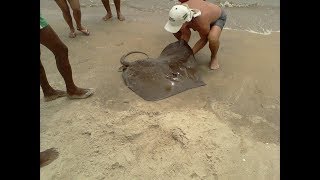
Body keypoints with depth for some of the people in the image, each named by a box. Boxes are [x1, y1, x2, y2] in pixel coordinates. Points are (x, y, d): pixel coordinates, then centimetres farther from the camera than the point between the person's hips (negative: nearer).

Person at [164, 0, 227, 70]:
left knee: (213, 38, -38)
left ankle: (214, 57, -5)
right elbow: (186, 35, -19)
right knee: (175, 30, -9)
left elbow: (204, 39, -24)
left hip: (219, 17, -5)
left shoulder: (202, 24, -45)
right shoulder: (179, 13, -30)